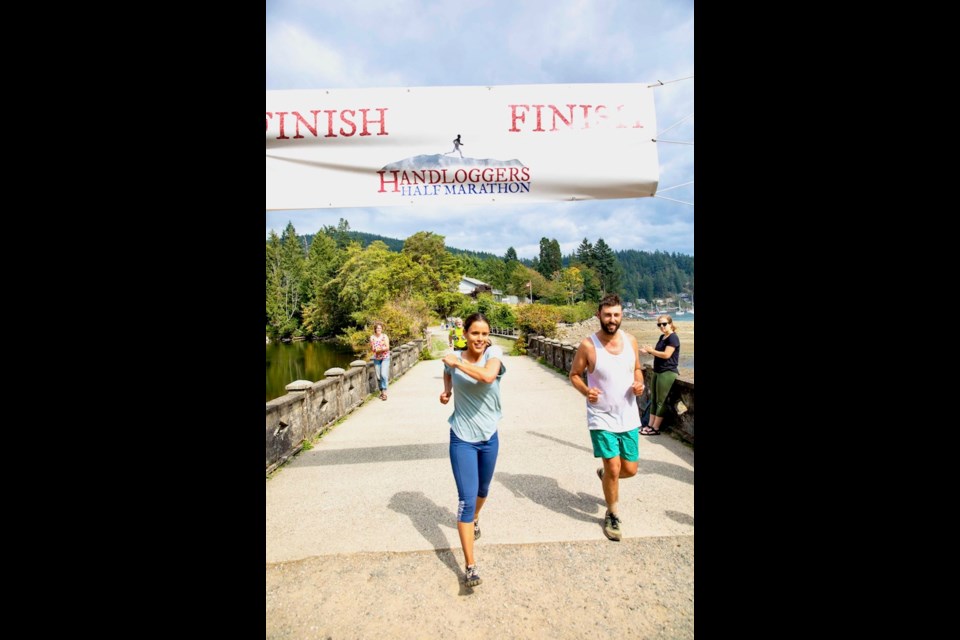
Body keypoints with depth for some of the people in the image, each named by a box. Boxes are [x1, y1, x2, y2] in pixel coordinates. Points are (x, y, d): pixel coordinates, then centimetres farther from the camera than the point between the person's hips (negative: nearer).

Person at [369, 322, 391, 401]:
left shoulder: (385, 336, -5)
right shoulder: (372, 337, 2)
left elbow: (387, 347, -11)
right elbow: (371, 348, 2)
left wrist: (379, 349, -20)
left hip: (385, 358, -3)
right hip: (376, 359, 3)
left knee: (383, 375, -15)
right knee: (378, 376, 4)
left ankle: (384, 392, -10)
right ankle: (381, 391, 19)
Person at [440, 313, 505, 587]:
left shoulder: (494, 352, -13)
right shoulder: (454, 358, -8)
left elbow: (488, 376, -37)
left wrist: (457, 362, -29)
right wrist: (446, 390, 0)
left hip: (489, 436, 1)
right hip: (462, 438, -1)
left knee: (482, 490, 24)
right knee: (466, 498, -5)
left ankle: (474, 519, 57)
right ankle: (470, 566, 6)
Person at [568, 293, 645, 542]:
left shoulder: (630, 340, -3)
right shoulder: (588, 345, -15)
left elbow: (637, 369, 12)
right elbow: (574, 374, -4)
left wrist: (639, 384, -9)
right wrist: (585, 391, -23)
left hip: (628, 416, 4)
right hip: (602, 417, -4)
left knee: (629, 469, 11)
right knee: (614, 468, -3)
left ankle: (605, 474, 47)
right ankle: (612, 515, 25)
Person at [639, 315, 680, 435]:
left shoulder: (673, 337, -12)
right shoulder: (662, 337, 15)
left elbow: (666, 355, -20)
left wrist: (651, 350, -10)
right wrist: (649, 351, 2)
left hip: (667, 373, -9)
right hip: (657, 371, 9)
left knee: (661, 401, -3)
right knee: (653, 399, 10)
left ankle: (655, 429, 3)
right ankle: (650, 425, 16)